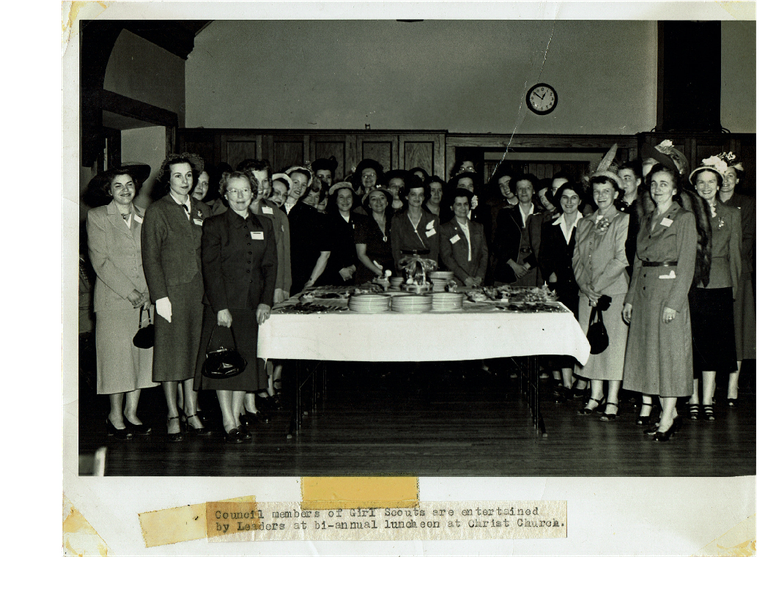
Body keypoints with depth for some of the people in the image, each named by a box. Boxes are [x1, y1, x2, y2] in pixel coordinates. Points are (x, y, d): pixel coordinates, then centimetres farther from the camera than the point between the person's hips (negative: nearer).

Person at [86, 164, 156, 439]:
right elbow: (100, 261, -5)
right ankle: (115, 415, 8)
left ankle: (131, 412, 14)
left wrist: (147, 293, -3)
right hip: (113, 300, -4)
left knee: (143, 353, 3)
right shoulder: (96, 217, 2)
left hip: (145, 299, 4)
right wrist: (128, 291, -11)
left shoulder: (145, 218, 14)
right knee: (117, 354, -4)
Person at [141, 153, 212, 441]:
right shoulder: (156, 211, -1)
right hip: (171, 291, -4)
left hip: (200, 290, 4)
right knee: (171, 351, 1)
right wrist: (160, 296, -11)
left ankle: (191, 411, 17)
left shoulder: (203, 210, 13)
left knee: (195, 349, 7)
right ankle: (173, 415, 11)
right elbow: (150, 257, -4)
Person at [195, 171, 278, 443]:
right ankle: (229, 422, 3)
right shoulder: (214, 225, -1)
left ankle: (236, 417, 17)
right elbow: (211, 268, -6)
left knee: (246, 362, 6)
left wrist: (266, 301, -2)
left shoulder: (264, 225, 12)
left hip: (253, 307, 4)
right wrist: (221, 307, -14)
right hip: (223, 305, -4)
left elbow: (270, 265, 10)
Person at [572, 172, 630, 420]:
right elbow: (577, 258, 11)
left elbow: (621, 260, -9)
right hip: (587, 294, 5)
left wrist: (597, 286, -12)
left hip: (614, 291, -5)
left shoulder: (623, 221, -2)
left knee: (614, 343, -4)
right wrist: (585, 286, -5)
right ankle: (595, 395, 15)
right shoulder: (584, 223, 16)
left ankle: (612, 400, 1)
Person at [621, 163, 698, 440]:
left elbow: (687, 265, -10)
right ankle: (647, 406, 16)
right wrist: (630, 298, 12)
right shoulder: (646, 220, 15)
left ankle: (667, 417, -3)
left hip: (669, 290, -6)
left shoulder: (684, 219, -4)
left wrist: (674, 301, -16)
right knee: (646, 349, 8)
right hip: (643, 291, 6)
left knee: (669, 351, -5)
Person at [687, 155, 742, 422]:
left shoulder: (731, 214, 10)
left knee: (714, 342, 2)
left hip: (719, 284, 2)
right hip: (691, 283, -2)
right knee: (692, 341, -1)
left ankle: (707, 399, 8)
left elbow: (735, 252, 12)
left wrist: (735, 286, 7)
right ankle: (693, 397, 9)